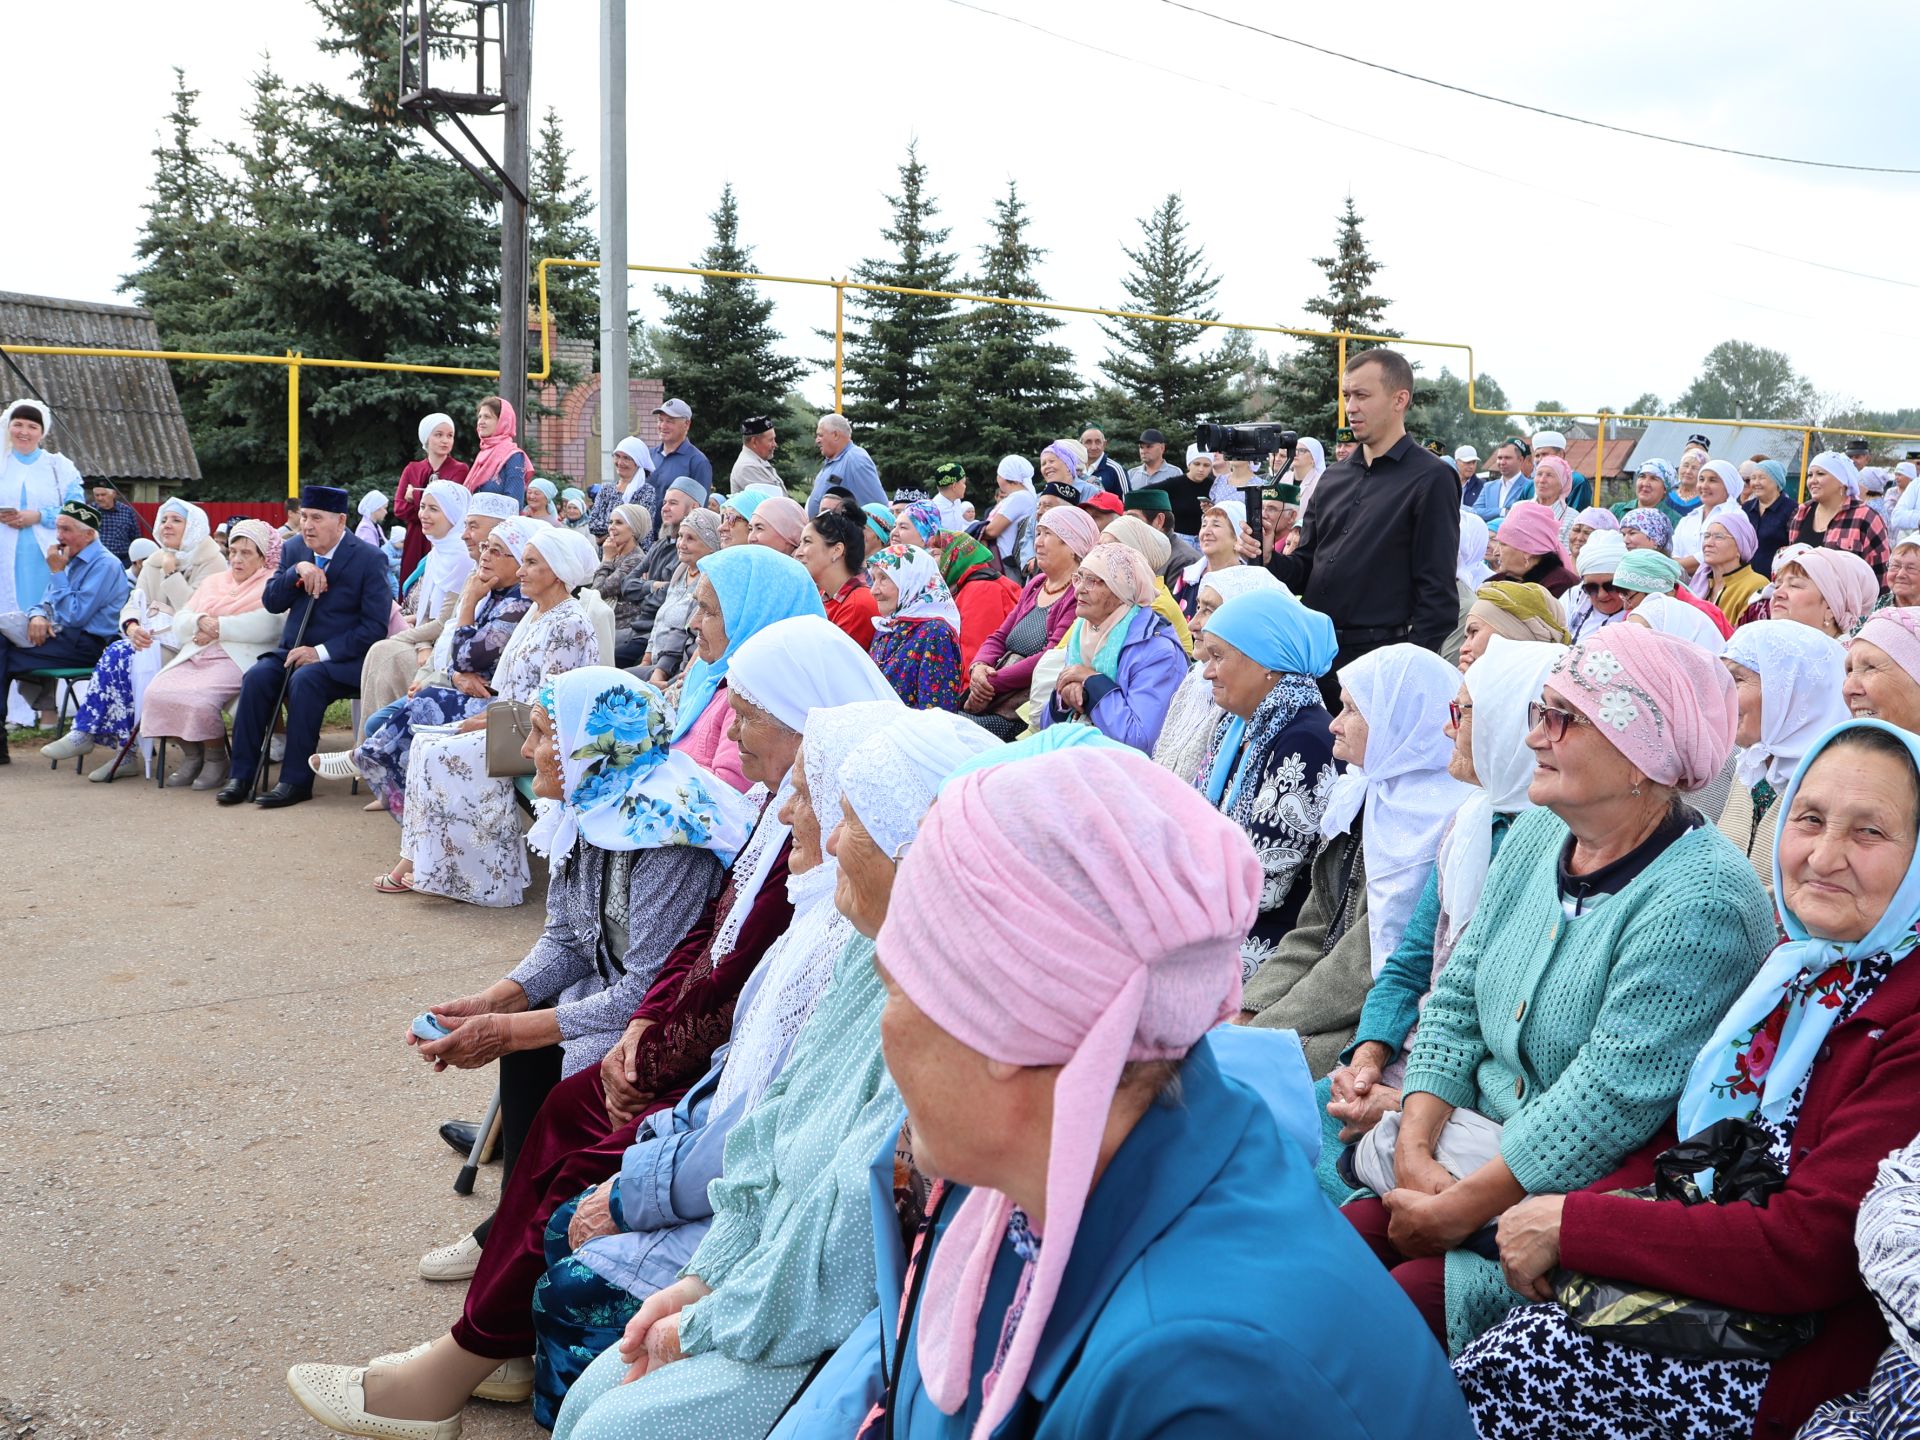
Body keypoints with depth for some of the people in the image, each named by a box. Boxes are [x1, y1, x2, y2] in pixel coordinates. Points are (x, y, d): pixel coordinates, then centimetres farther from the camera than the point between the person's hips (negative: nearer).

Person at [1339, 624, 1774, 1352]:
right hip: (1469, 1145, 7)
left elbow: (1607, 1102, -23)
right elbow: (1456, 1001, 7)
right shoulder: (1539, 833, 6)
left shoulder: (1700, 903, -20)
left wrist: (1455, 1210, -20)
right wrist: (1415, 1148, -6)